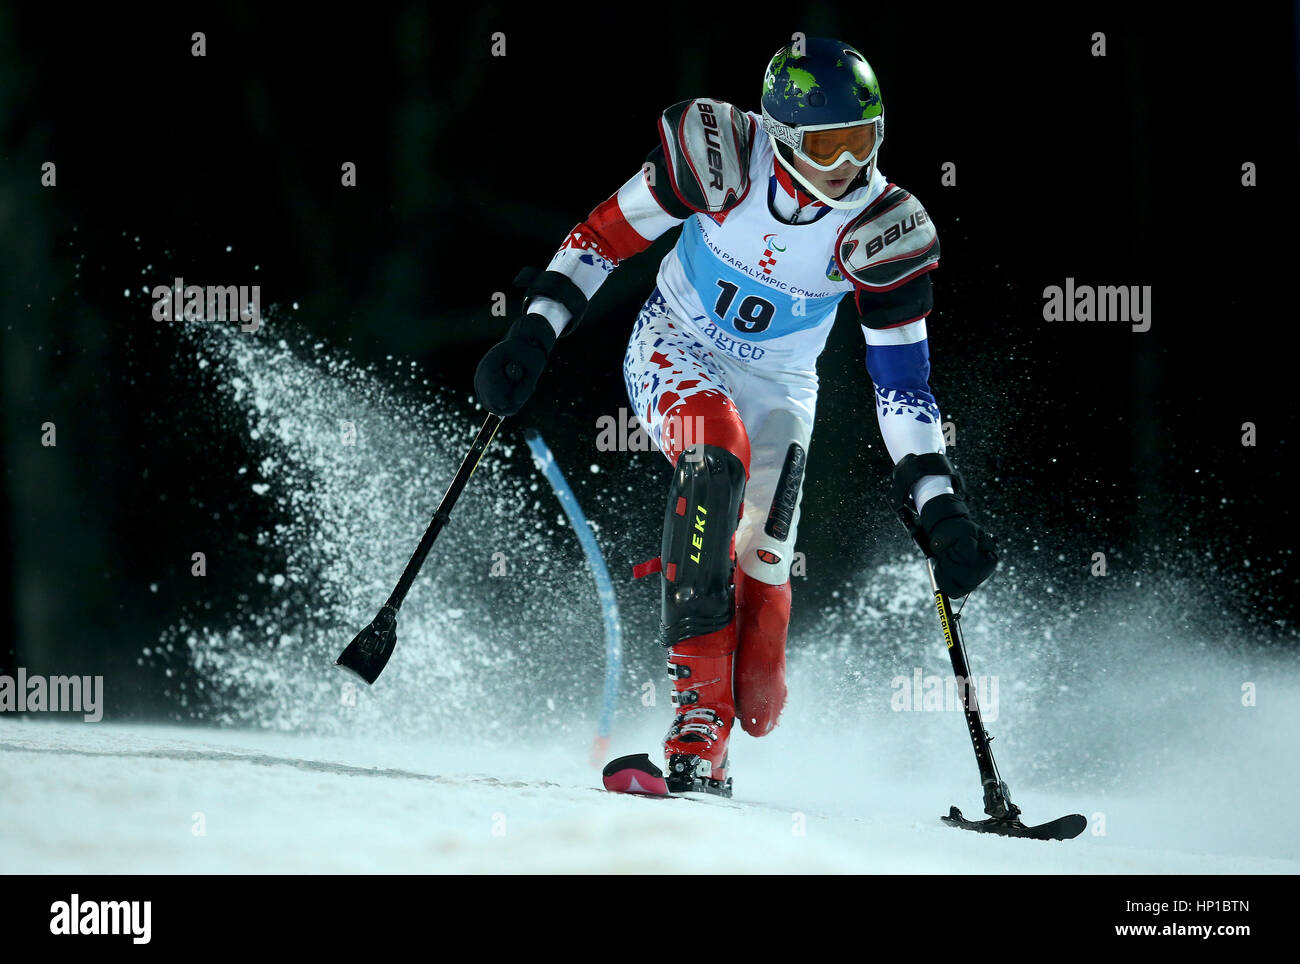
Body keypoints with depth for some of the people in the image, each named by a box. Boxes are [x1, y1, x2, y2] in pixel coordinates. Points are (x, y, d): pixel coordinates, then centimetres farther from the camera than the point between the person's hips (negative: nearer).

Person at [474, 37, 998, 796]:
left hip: (777, 388, 2)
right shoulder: (723, 158, -24)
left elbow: (903, 382, -13)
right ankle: (698, 704, -36)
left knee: (763, 566, -15)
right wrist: (537, 332, -17)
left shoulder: (884, 232, -19)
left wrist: (939, 507, -19)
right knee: (717, 456, -34)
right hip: (675, 353, -2)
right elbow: (607, 232, -11)